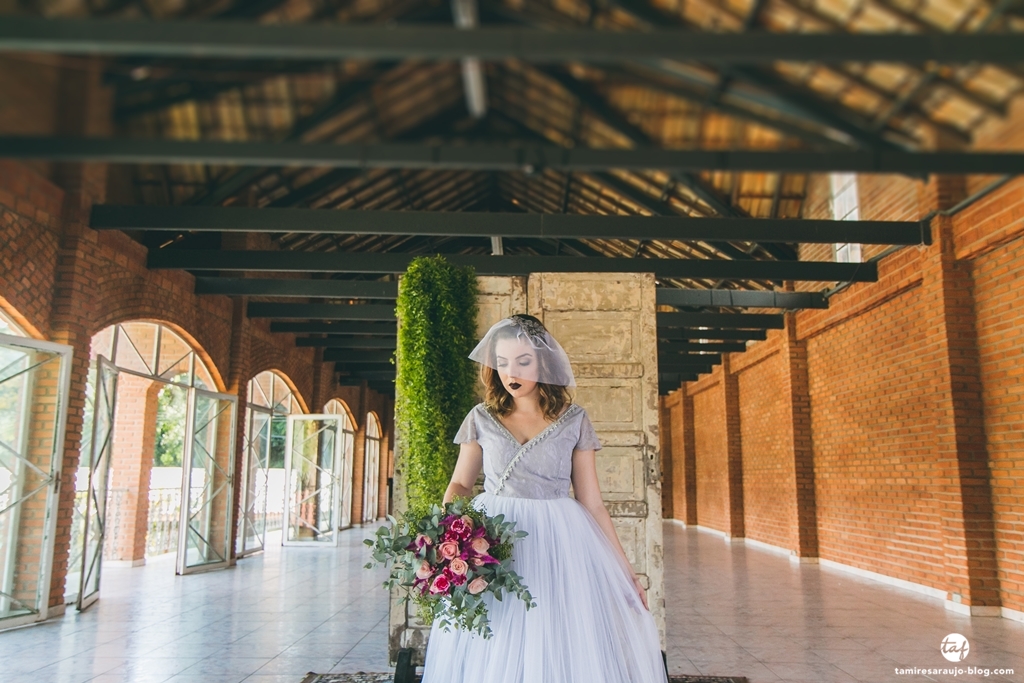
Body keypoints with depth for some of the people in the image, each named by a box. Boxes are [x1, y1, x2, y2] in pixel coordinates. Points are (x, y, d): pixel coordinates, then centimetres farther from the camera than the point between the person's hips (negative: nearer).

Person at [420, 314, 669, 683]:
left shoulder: (573, 419, 3)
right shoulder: (482, 417, 5)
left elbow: (591, 501, 6)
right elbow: (460, 484, 9)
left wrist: (623, 567, 4)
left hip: (559, 544, 0)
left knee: (564, 651, 2)